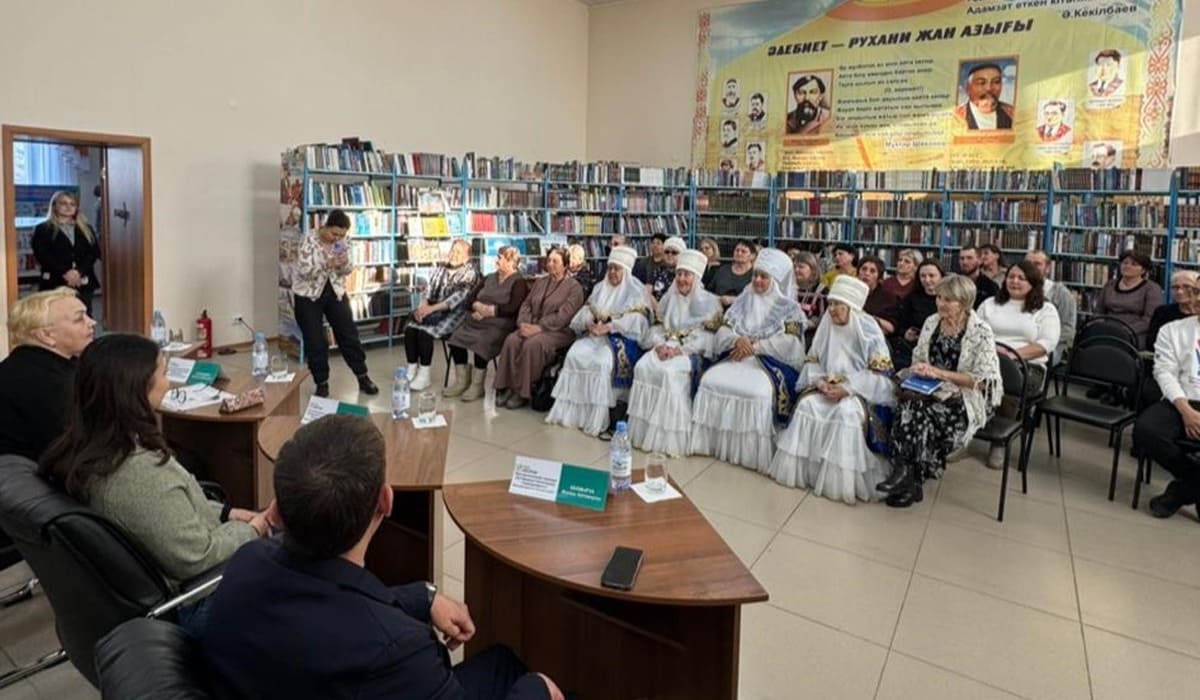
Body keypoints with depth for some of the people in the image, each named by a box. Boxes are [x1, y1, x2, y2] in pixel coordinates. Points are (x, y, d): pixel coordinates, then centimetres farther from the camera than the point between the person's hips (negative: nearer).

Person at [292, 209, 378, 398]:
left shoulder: (342, 242, -4)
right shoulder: (309, 239, -17)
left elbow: (346, 271, 2)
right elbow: (304, 271, -23)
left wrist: (344, 264, -21)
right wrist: (328, 264, -35)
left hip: (335, 293, 4)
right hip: (308, 296, -4)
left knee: (349, 334, 5)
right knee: (315, 342, 0)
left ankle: (363, 378, 16)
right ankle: (321, 383, 14)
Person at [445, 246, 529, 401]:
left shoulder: (518, 282, 0)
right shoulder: (489, 278, 22)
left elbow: (512, 308, -13)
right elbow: (471, 298, 16)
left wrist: (489, 310, -12)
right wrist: (478, 306, -7)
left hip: (499, 324, -6)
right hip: (477, 321, 7)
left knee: (481, 342, -32)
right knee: (456, 339, -18)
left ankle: (478, 385, -18)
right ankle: (461, 382, -10)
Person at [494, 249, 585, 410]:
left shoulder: (574, 287, -1)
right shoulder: (540, 282, 20)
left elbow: (563, 315, -13)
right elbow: (526, 304, 16)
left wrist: (539, 327, -21)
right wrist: (524, 323, -5)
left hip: (559, 331, -6)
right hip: (533, 326, 6)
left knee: (532, 344, -34)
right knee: (511, 340, -24)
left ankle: (523, 392, -23)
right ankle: (508, 387, -19)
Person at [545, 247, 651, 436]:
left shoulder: (636, 291, -1)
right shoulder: (600, 287, 19)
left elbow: (637, 319, -13)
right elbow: (587, 310, 14)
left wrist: (609, 326, -21)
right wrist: (589, 323, -10)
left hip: (621, 338, -6)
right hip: (595, 334, 6)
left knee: (603, 361, -33)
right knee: (575, 354, -21)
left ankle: (597, 419, -25)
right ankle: (572, 412, -18)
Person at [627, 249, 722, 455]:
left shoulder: (709, 302, 0)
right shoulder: (669, 298, 16)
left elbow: (707, 337, -8)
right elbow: (657, 326, 13)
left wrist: (680, 349, -19)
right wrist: (660, 344, -9)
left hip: (692, 353, -5)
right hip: (665, 347, 5)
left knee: (669, 372, -33)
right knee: (643, 367, -23)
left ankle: (672, 438, -27)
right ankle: (644, 431, -18)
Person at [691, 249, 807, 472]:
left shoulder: (790, 308, 2)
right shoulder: (745, 299, 15)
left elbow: (790, 344, -11)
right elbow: (723, 331, 9)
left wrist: (753, 346, -15)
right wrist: (738, 340, -14)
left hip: (772, 363, -4)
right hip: (739, 358, 5)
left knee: (759, 391, -34)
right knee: (711, 380, -21)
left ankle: (752, 454, -21)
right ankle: (714, 443, -11)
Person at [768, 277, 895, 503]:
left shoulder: (869, 330, -10)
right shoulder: (827, 325, 4)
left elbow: (880, 372, -13)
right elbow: (812, 360, 11)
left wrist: (847, 388, -21)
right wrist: (820, 381, -10)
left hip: (859, 391, -4)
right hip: (828, 387, 5)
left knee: (847, 412, -33)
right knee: (807, 405, -23)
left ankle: (841, 481, -25)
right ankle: (799, 469, -14)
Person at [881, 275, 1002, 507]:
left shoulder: (981, 332, -11)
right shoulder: (931, 323, 6)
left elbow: (983, 381, -14)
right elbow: (918, 359, 16)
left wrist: (940, 373, -19)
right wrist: (920, 370, -7)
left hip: (968, 398, -5)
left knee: (922, 411, -30)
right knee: (906, 404, -27)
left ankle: (911, 480, -14)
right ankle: (905, 475, -21)